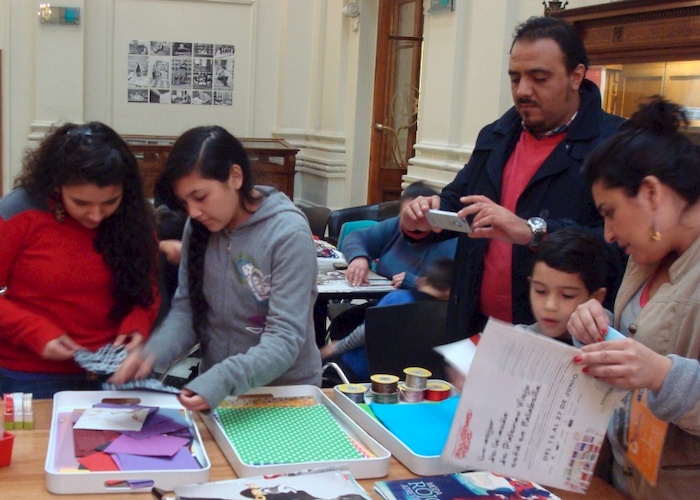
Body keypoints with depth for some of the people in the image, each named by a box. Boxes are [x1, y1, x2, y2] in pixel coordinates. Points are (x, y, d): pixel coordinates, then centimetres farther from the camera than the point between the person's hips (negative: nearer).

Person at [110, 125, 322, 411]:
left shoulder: (289, 234, -16)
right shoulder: (198, 227, 2)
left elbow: (284, 339, -20)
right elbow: (185, 308, 3)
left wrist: (224, 380, -33)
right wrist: (153, 353, -15)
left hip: (285, 394, -3)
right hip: (213, 388, 4)